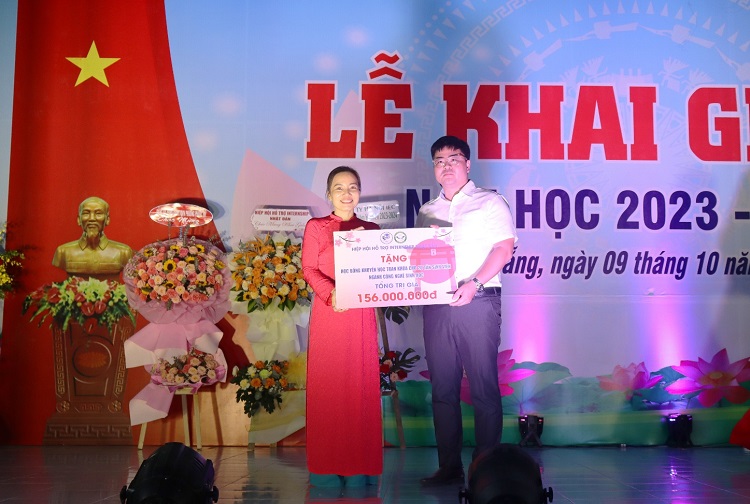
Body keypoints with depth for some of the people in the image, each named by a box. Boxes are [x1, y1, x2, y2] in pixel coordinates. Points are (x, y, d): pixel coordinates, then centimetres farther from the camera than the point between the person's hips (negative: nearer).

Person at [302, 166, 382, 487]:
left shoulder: (371, 229, 14)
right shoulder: (315, 227, 9)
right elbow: (308, 268, -1)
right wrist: (331, 294, -18)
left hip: (361, 316, 2)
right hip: (327, 314, -1)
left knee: (361, 385, 0)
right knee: (326, 385, -1)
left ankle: (359, 467, 6)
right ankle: (326, 467, 6)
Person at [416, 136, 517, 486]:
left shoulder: (490, 203, 5)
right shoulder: (426, 212, 20)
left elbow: (504, 248, -5)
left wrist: (473, 283, -16)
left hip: (477, 302, -5)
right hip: (436, 305, 5)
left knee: (483, 387, -4)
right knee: (442, 387, 5)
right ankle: (449, 467, 12)